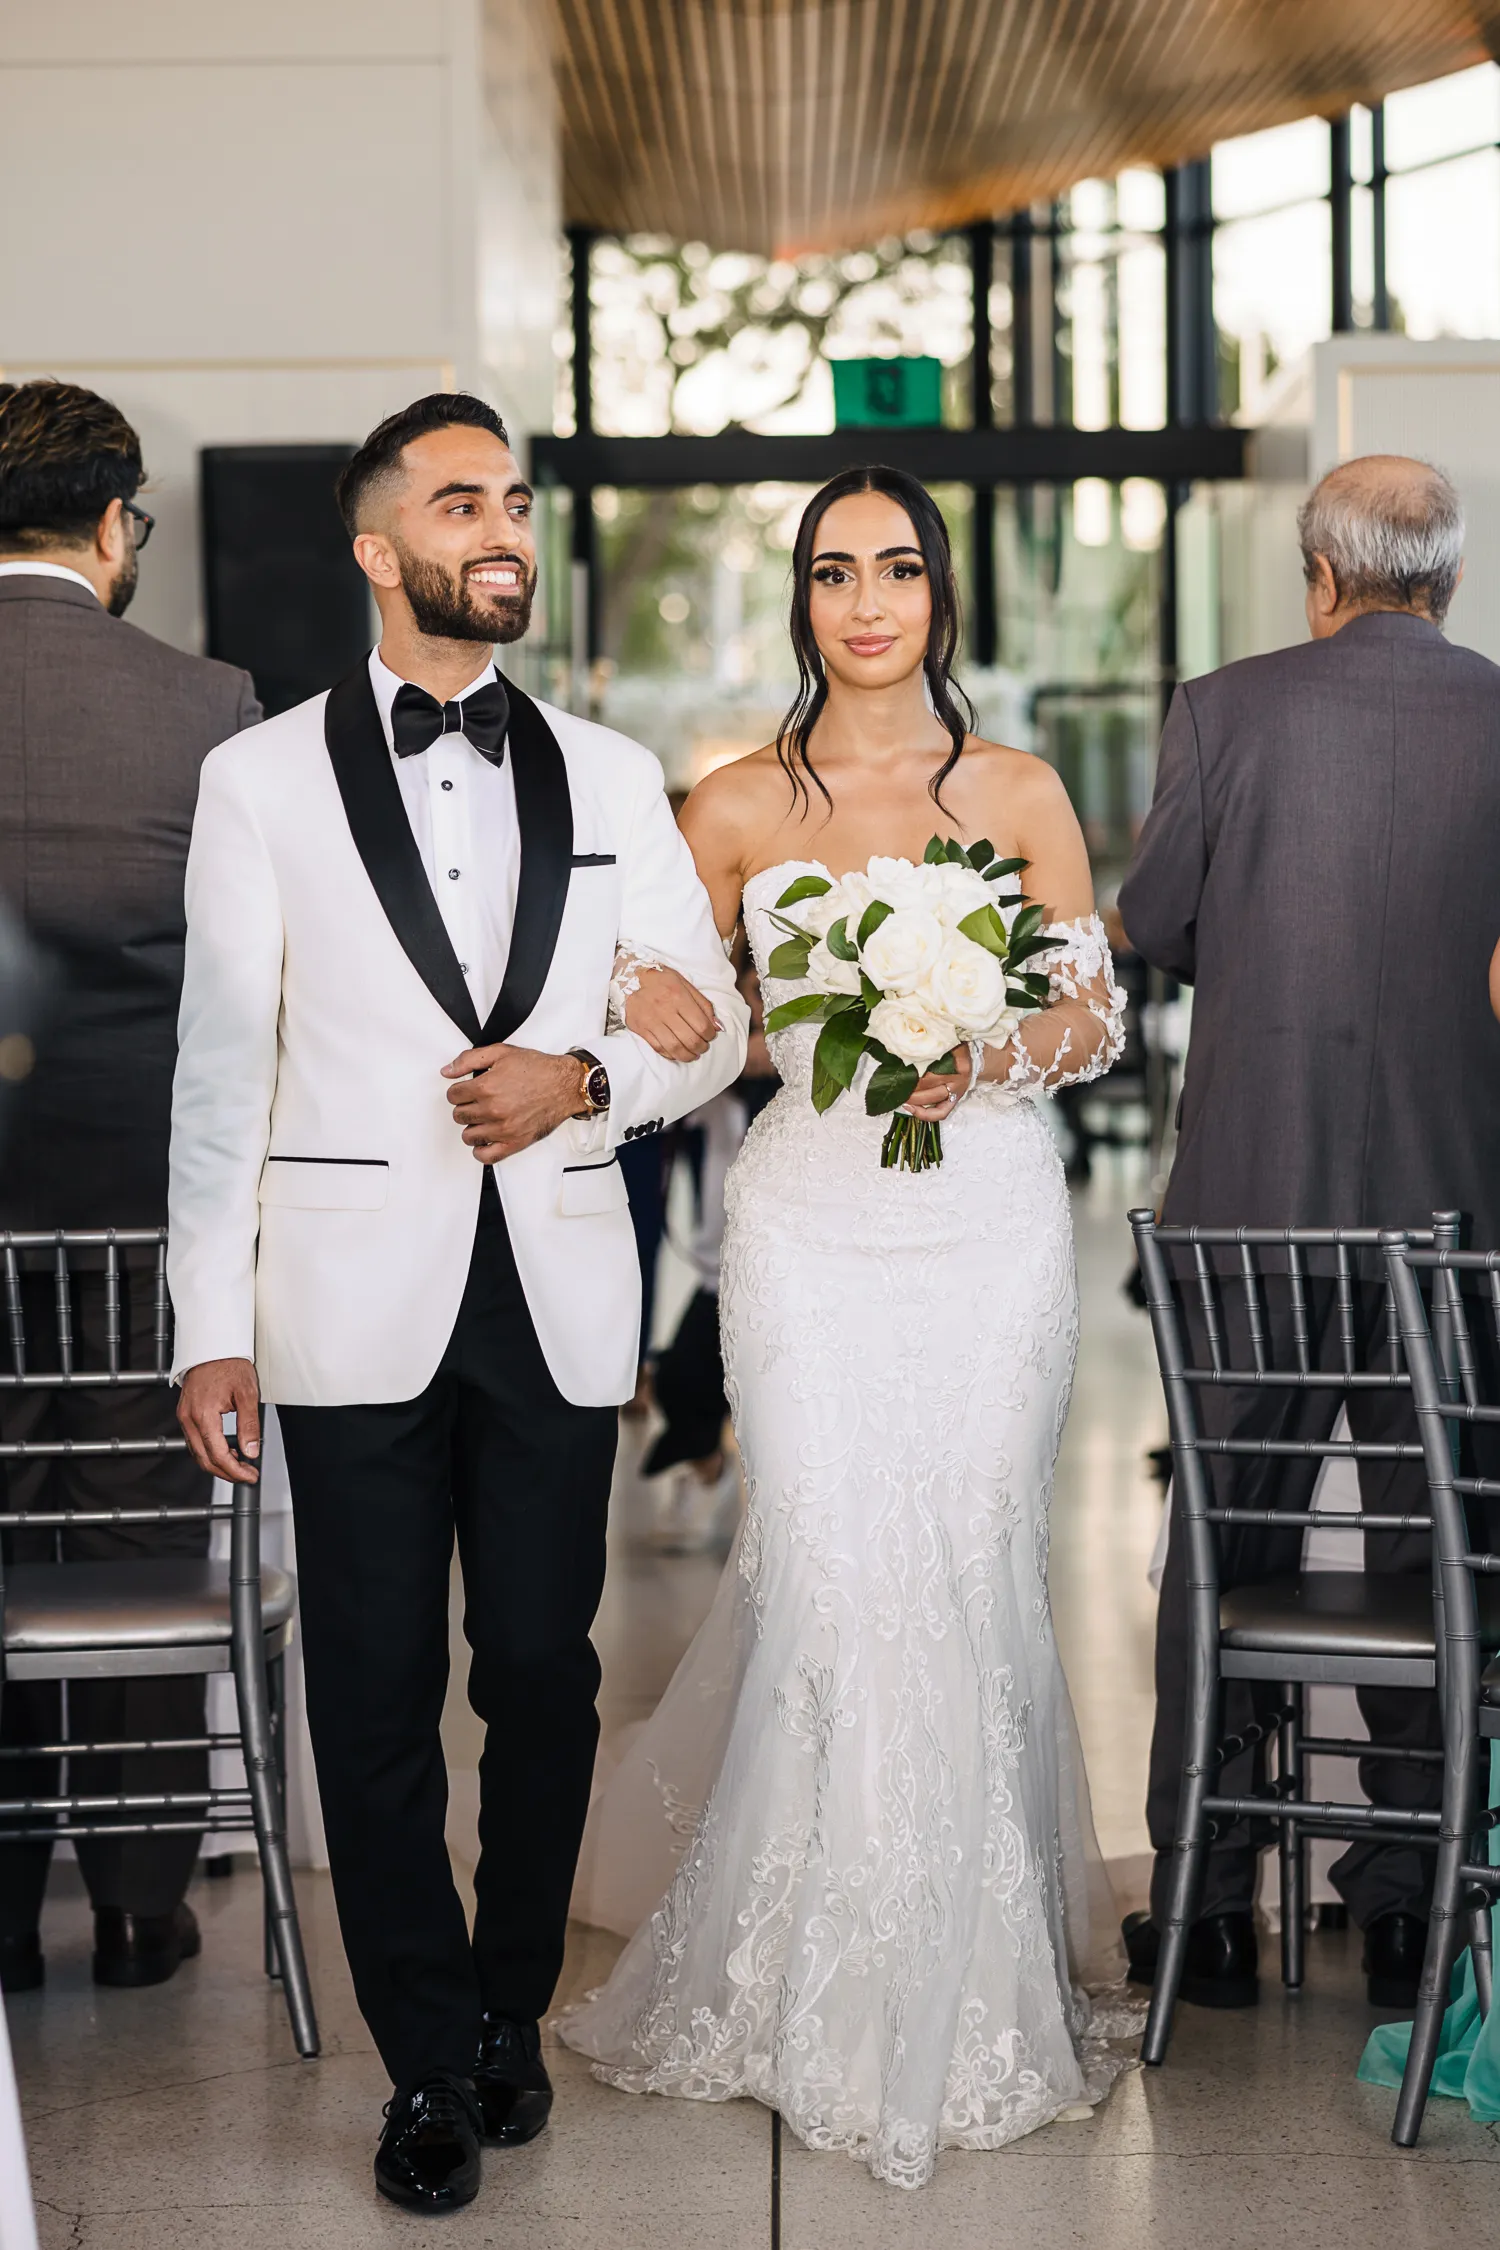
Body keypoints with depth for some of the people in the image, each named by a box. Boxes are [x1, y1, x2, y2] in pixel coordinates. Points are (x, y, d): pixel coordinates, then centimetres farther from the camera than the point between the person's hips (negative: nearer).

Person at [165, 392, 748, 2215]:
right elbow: (222, 1071, 0)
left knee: (544, 1675, 9)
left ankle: (513, 2010, 28)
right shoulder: (263, 780, 1)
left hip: (559, 1300, 2)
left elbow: (712, 1020, 12)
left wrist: (587, 1078, -9)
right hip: (358, 1307, -2)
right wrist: (213, 1327, -4)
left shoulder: (611, 777, 9)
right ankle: (431, 2066, 17)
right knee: (377, 1697, 3)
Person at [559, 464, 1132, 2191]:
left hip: (987, 1222, 1)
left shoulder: (1019, 795, 5)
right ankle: (828, 1984, 11)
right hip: (811, 1223, -1)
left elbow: (1097, 1016, 7)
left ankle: (970, 1970, 21)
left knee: (970, 1579, 2)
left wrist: (994, 1056, -13)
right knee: (832, 1582, -7)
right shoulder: (738, 806, 4)